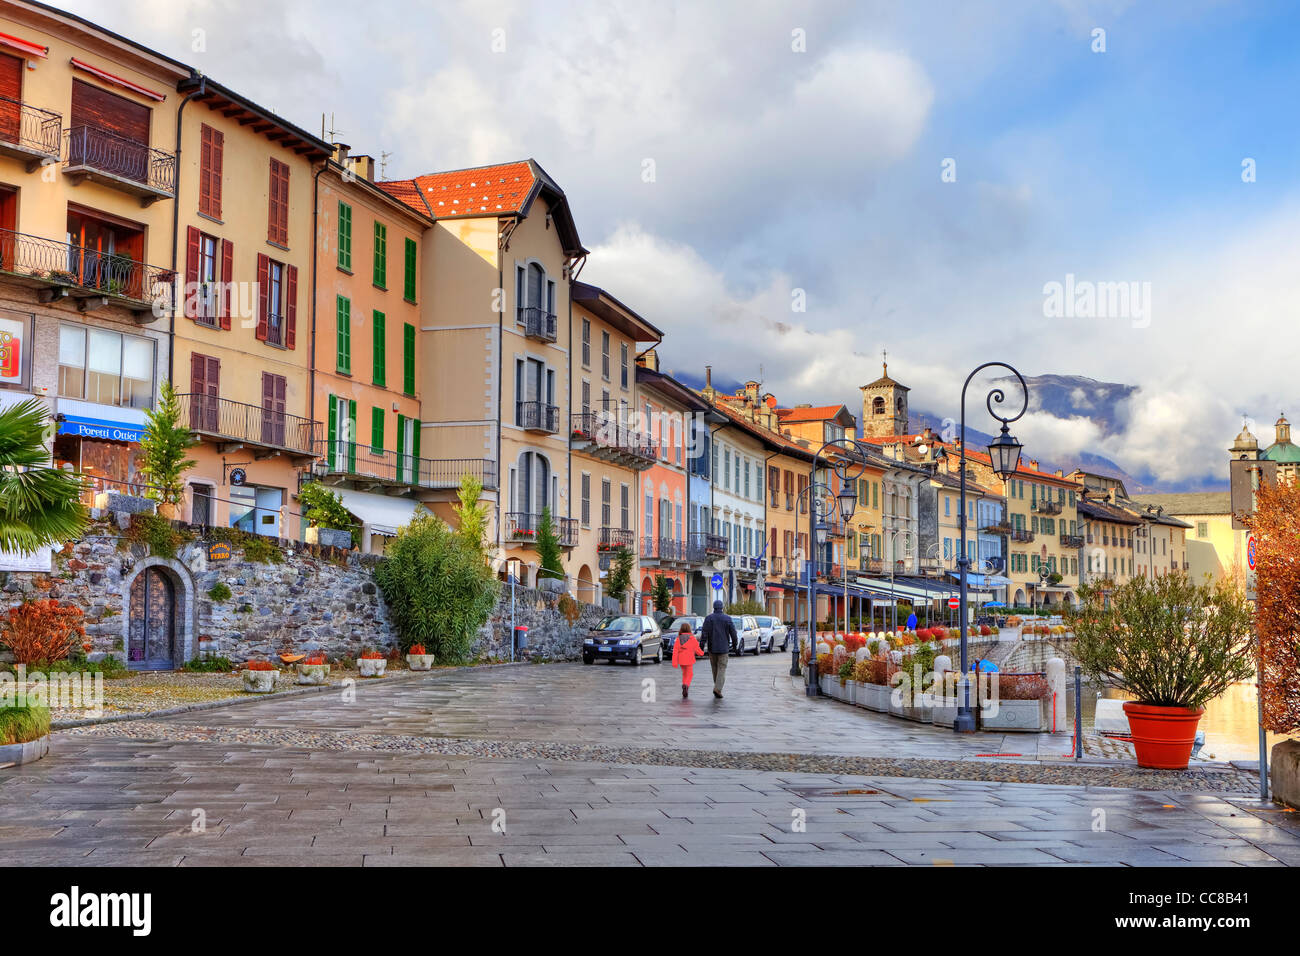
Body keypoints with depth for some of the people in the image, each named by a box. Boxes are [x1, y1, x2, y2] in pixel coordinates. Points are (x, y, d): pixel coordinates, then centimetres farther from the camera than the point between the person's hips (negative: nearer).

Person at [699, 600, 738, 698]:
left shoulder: (708, 618, -2)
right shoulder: (727, 618, -4)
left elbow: (704, 633, -7)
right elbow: (733, 633, -1)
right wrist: (734, 643, 15)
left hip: (712, 648, 2)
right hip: (724, 648, -2)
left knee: (715, 668, 14)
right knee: (722, 669, -2)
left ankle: (718, 688, 23)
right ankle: (718, 689, -17)